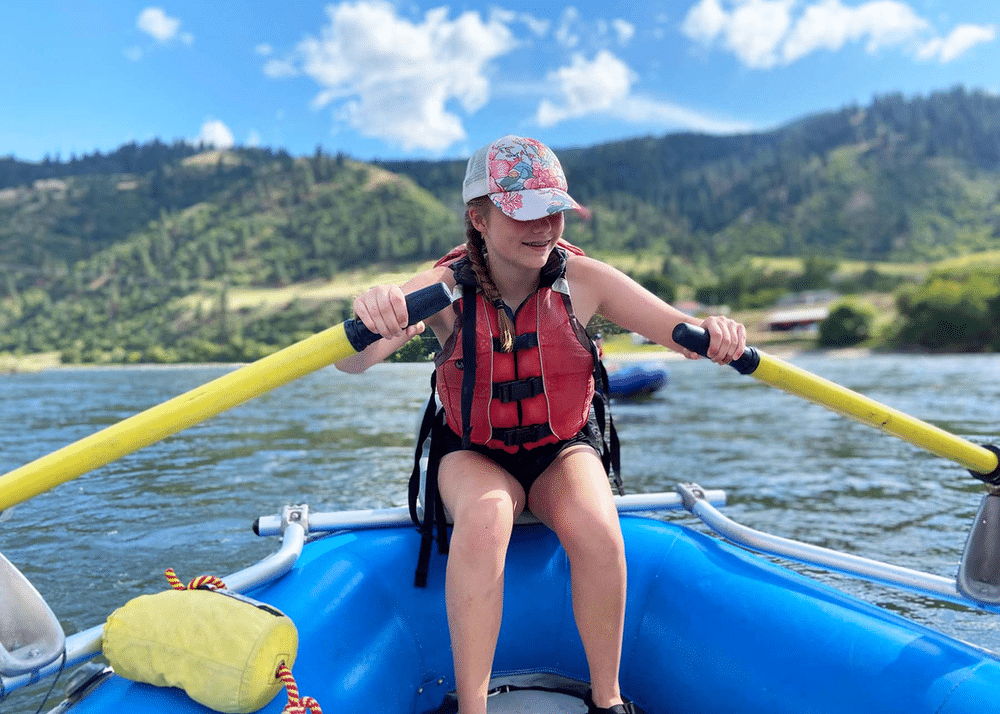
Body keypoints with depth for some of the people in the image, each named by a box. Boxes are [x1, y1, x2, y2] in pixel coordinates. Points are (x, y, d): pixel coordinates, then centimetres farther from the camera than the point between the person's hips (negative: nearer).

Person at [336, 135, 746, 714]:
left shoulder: (583, 280, -12)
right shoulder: (446, 289, -16)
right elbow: (351, 363, -29)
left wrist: (714, 331, -35)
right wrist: (368, 316, -53)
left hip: (564, 450, 1)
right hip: (474, 455, -1)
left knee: (596, 529, -29)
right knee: (483, 520, -34)